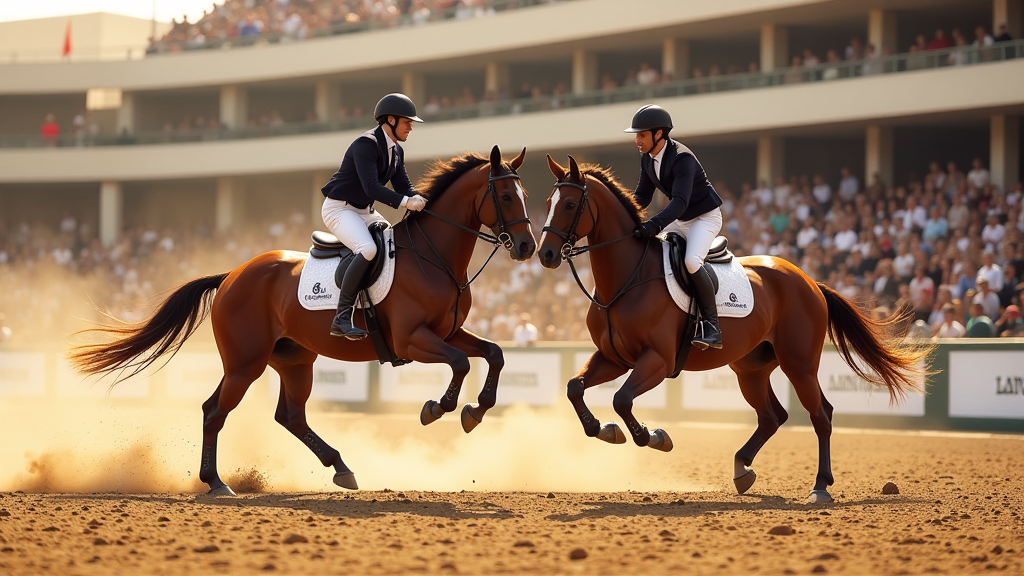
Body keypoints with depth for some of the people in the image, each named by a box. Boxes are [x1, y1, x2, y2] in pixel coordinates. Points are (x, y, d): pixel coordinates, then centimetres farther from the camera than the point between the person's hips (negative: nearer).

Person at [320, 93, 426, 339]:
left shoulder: (396, 152, 8)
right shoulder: (365, 145, -21)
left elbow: (403, 186, 6)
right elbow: (372, 187, -32)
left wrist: (418, 199, -16)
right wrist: (406, 202, -39)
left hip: (365, 211, 10)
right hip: (339, 209, -10)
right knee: (368, 249, -32)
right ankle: (342, 317, -31)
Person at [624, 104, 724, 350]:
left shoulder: (682, 158, -28)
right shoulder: (647, 158, -2)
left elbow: (680, 201, -39)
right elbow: (642, 196, 5)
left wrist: (655, 225, -53)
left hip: (706, 217, -9)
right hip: (680, 220, 9)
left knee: (691, 261, -32)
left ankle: (711, 326, -27)